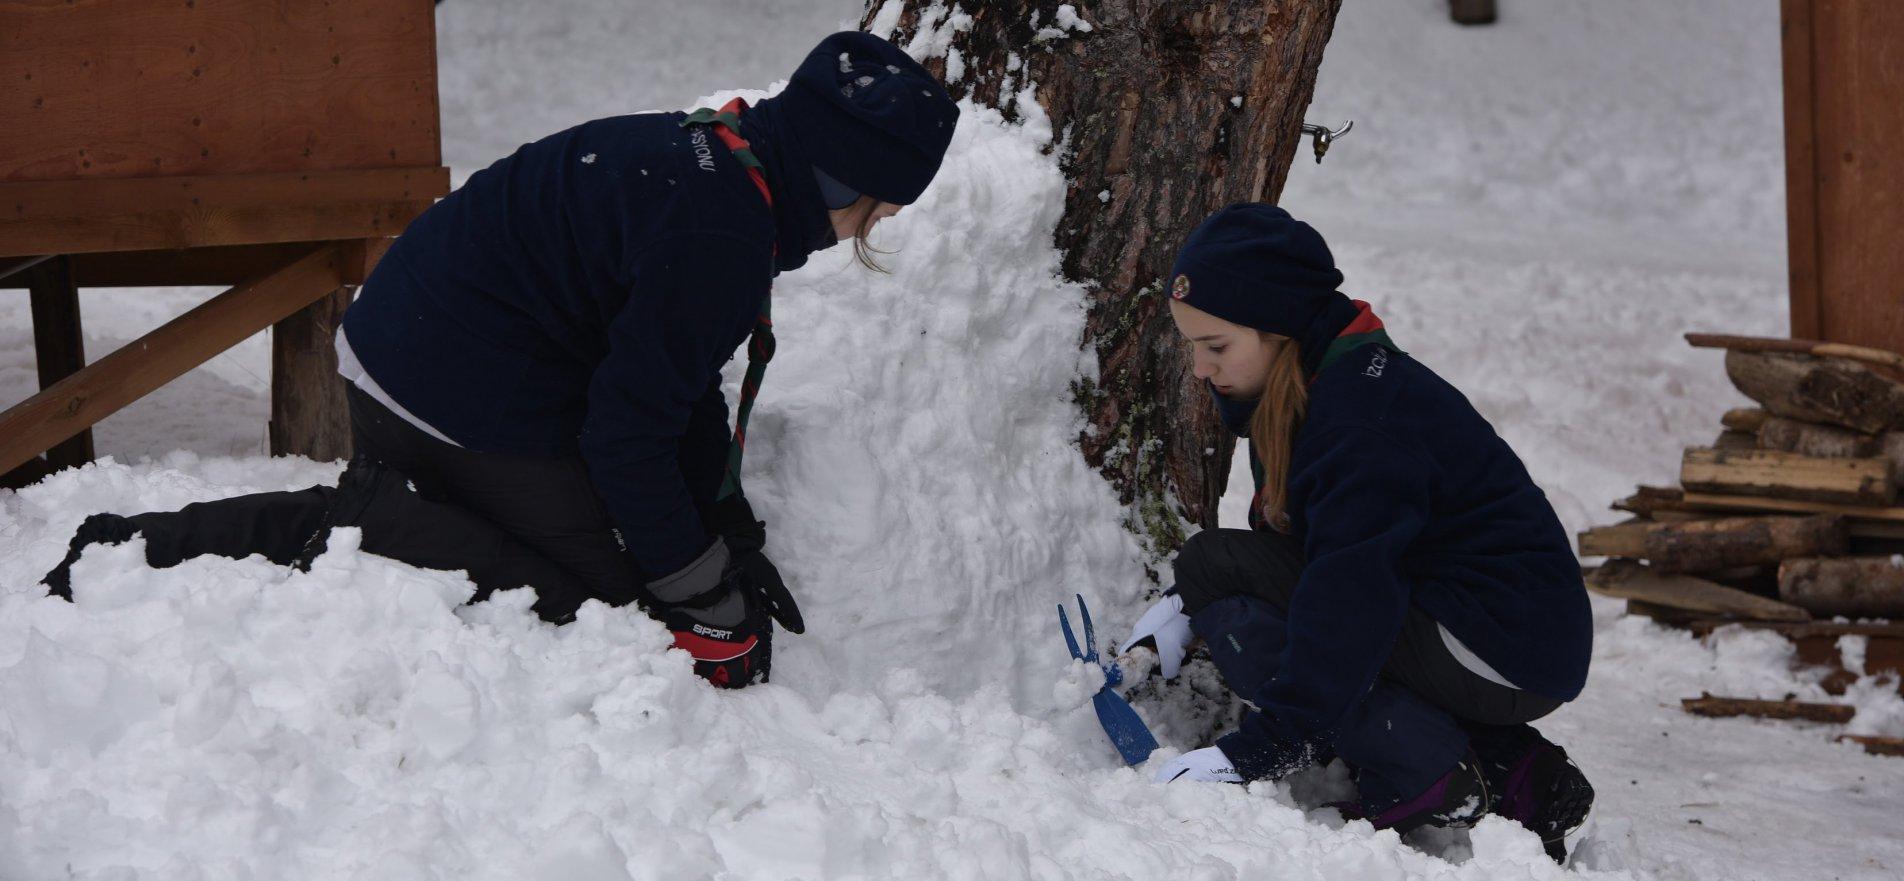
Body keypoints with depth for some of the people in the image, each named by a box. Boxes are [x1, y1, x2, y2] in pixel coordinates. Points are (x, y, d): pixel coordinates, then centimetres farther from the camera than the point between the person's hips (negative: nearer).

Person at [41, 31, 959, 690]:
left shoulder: (719, 158, 9)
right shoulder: (718, 232, -23)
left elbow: (679, 379, 18)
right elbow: (631, 427, -20)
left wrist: (732, 537, 18)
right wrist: (705, 594, -9)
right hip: (467, 392, -10)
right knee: (600, 599, -5)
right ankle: (357, 527, -14)